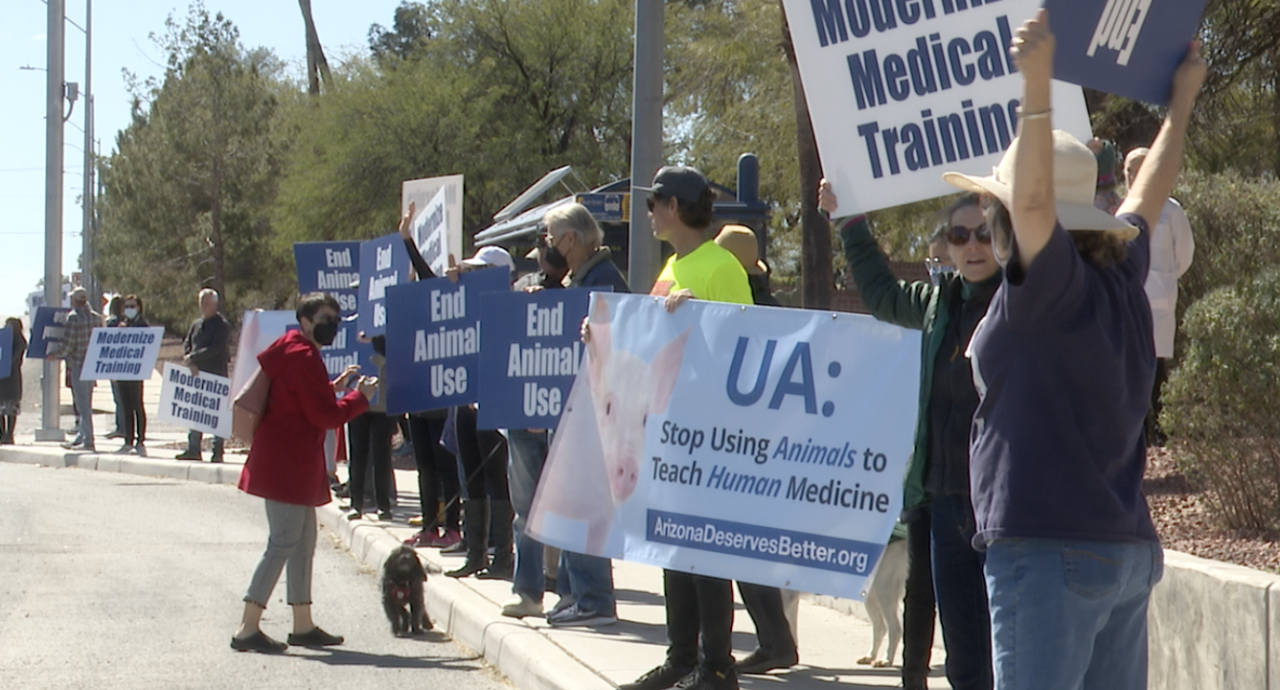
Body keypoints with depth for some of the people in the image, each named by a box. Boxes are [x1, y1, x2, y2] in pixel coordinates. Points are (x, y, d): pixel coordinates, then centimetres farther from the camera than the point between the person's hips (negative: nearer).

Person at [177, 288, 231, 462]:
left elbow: (215, 349, -15)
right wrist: (190, 363, -10)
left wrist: (192, 357, -13)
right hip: (196, 374, 7)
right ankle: (193, 449, 11)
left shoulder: (222, 325, -6)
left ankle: (218, 451, -2)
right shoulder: (196, 324, 16)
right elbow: (186, 344, 8)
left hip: (216, 374, -7)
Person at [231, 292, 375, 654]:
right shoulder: (304, 358, -17)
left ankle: (303, 624, 20)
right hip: (289, 464, -11)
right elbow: (326, 416, -18)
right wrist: (360, 397, -6)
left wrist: (334, 387, 16)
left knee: (304, 539, 15)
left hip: (292, 463, 11)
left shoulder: (293, 353, 15)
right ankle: (247, 630, -12)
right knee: (284, 542, -10)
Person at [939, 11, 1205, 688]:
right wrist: (1181, 102, 39)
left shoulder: (1052, 286, -11)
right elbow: (1146, 198, 27)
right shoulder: (1120, 276, 11)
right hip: (1128, 552, 9)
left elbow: (1032, 199, -29)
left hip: (1052, 555, -9)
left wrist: (1038, 86, -33)